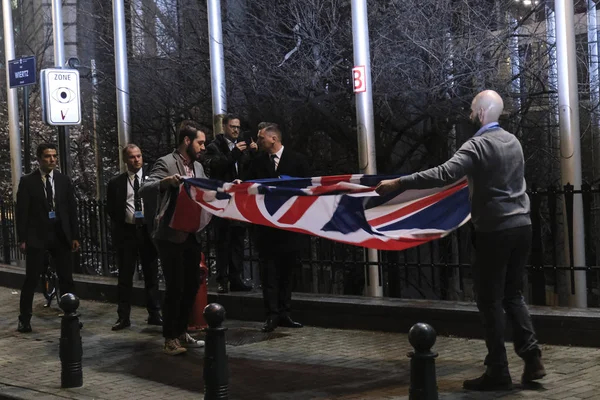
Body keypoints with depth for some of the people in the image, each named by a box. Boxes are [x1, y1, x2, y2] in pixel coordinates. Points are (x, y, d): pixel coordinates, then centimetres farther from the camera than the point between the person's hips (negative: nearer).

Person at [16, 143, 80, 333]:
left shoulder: (64, 180, 7)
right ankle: (24, 320, 9)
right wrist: (22, 239, -9)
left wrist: (75, 236, 3)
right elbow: (22, 211, -3)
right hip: (36, 236, -2)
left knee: (67, 279, 3)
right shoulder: (27, 181, -1)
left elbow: (72, 209, 8)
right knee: (31, 280, 1)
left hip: (61, 235, 3)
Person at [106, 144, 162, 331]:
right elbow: (111, 209, 8)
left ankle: (154, 314, 15)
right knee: (125, 276, 4)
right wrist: (120, 223, -3)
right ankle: (123, 317, 10)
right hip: (126, 231, 0)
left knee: (151, 274, 7)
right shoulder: (116, 183, 4)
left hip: (148, 230, 0)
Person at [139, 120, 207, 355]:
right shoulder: (166, 163, -12)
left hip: (192, 235, 8)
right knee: (174, 287, -5)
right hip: (171, 236, -8)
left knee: (192, 285, 11)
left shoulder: (198, 167, 12)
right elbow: (144, 191, -21)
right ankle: (170, 338, 5)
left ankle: (181, 333, 23)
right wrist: (165, 182, -39)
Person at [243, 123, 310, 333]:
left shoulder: (297, 159, 0)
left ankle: (284, 314, 14)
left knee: (286, 270, 7)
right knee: (268, 271, -2)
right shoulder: (257, 161, 6)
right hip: (265, 224, 1)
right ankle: (272, 315, 0)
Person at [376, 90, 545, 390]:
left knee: (490, 301, 1)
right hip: (521, 225, 7)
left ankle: (498, 372, 4)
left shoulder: (477, 145, -13)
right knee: (513, 295, 16)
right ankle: (532, 358, 8)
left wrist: (399, 183, -26)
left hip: (495, 231, -7)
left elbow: (444, 174, -26)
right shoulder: (513, 141, 12)